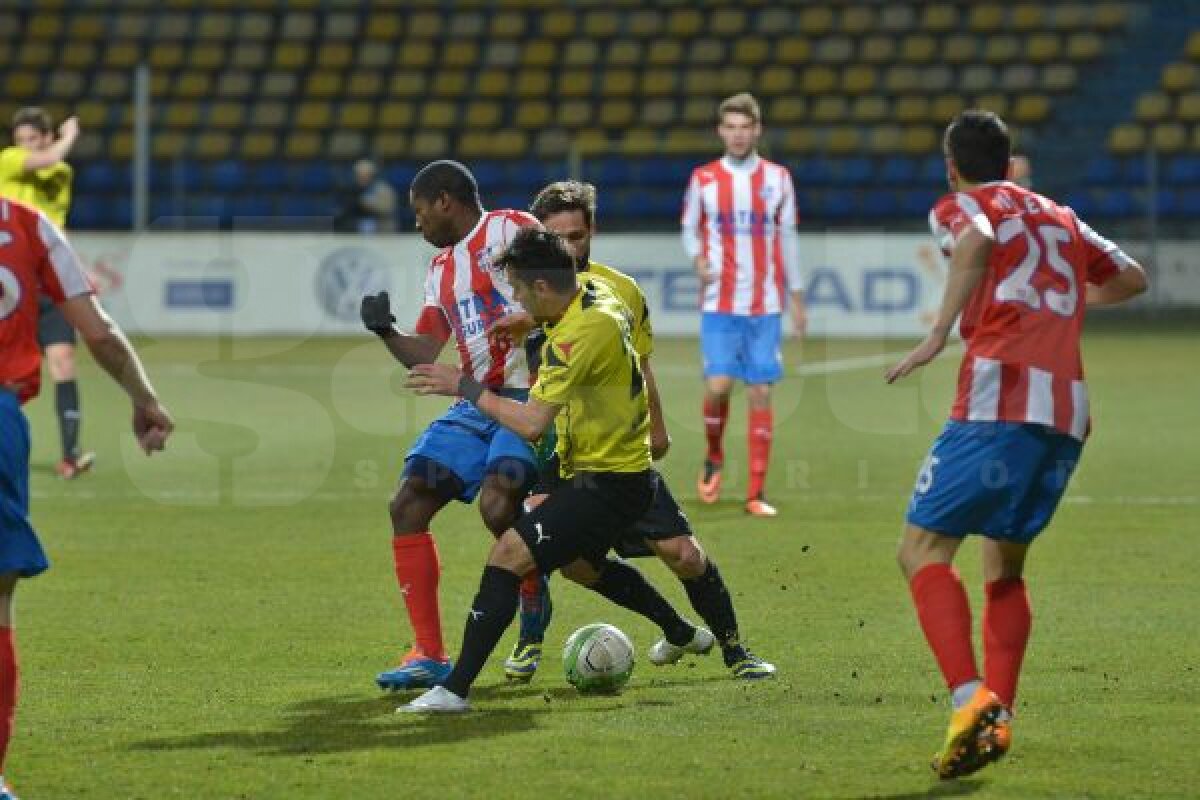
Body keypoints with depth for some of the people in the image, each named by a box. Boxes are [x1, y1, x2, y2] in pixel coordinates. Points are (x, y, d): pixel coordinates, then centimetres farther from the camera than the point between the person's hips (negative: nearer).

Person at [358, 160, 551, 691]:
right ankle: (429, 656, -1)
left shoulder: (508, 229, -3)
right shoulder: (441, 269, 22)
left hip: (531, 396, -8)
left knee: (497, 504, -29)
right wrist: (386, 332, 5)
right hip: (476, 404, 8)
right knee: (407, 504, -4)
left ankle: (534, 597, 4)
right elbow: (424, 356, 22)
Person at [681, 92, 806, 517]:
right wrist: (698, 258, -10)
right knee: (718, 386, -13)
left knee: (761, 394, -2)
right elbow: (689, 228, 11)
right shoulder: (703, 179, 3)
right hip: (719, 304, -1)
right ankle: (714, 458, 18)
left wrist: (796, 296, 7)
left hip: (766, 305, 1)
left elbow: (787, 237, 9)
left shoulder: (777, 178, 4)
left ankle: (756, 494, 2)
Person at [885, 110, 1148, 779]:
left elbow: (977, 241, -16)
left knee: (924, 550, -6)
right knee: (1006, 566, 20)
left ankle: (971, 699, -26)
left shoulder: (960, 206, 8)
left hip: (1001, 403, -6)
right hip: (1069, 413, 6)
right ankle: (998, 719, 8)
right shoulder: (1060, 218, 26)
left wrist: (939, 334, -21)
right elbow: (1132, 279, 37)